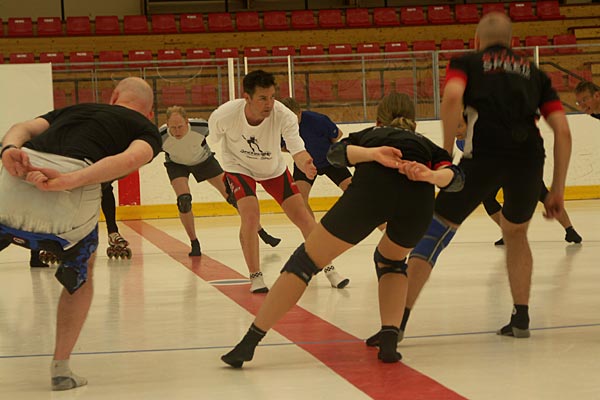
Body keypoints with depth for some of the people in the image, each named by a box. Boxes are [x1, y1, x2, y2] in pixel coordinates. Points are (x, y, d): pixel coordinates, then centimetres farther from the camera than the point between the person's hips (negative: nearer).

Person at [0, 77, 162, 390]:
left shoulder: (73, 109, 37)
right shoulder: (147, 131, 25)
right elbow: (131, 158, 0)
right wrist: (67, 181, -10)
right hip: (70, 200, -2)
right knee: (82, 276, 27)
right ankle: (60, 368, 22)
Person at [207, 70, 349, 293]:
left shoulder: (283, 116, -32)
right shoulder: (225, 115, -32)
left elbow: (297, 150, -41)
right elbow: (213, 138, -9)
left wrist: (305, 164, -63)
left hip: (274, 168, 2)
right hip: (239, 168, -2)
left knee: (302, 217, 0)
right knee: (250, 215, -24)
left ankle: (329, 270, 17)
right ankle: (255, 277, -6)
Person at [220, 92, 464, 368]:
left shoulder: (369, 135, 38)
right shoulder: (425, 144, 40)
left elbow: (336, 152, 12)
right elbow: (455, 176, 17)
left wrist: (373, 155, -3)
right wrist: (430, 176, -2)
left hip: (373, 186, -2)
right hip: (419, 199, 2)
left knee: (307, 259, 7)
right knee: (391, 260, 32)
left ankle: (249, 342, 2)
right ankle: (389, 340, 13)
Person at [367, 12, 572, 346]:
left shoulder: (466, 63, 21)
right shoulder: (535, 73, 28)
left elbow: (453, 96, -3)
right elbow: (563, 131, 17)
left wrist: (446, 155, 2)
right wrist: (558, 190, 20)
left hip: (484, 155, -3)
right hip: (530, 157, 3)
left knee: (434, 232, 8)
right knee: (516, 233, 29)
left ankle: (398, 321, 2)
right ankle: (521, 318, 22)